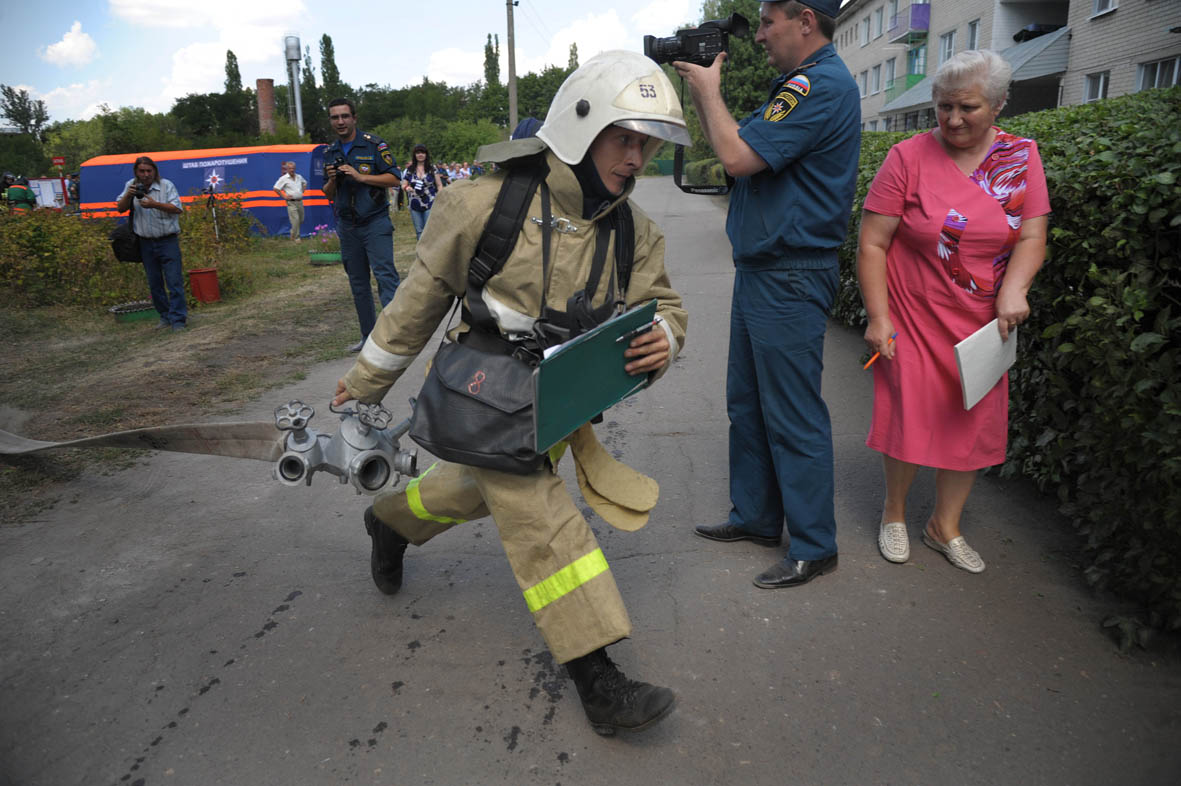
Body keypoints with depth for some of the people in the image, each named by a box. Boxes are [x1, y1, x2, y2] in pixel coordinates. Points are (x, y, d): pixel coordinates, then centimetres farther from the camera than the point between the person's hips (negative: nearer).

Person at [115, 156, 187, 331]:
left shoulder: (166, 185, -2)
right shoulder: (131, 186, 9)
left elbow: (178, 209, -11)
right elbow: (120, 208, 5)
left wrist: (155, 204, -22)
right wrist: (128, 196, -13)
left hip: (168, 241, -4)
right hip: (146, 243, 4)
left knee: (174, 281, -9)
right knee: (154, 284, 9)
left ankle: (178, 320, -8)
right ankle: (165, 316, 21)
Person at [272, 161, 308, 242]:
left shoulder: (299, 177, 9)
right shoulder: (284, 178, -7)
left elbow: (305, 183, 30)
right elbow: (275, 188, -6)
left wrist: (302, 191, 16)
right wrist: (284, 196, -7)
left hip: (300, 201, 6)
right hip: (291, 203, -6)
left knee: (301, 220, 12)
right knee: (295, 220, -11)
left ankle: (293, 233, 34)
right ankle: (296, 237, 0)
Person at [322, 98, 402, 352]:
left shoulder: (374, 145, -3)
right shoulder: (330, 153, 13)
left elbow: (394, 179, -9)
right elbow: (328, 194, 17)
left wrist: (360, 176, -17)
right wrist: (332, 180, -5)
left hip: (375, 222, -6)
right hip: (347, 225, 6)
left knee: (385, 275, -16)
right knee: (358, 283, 8)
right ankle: (369, 336, 16)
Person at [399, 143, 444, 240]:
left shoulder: (432, 168, 1)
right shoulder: (409, 170, 7)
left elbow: (439, 185, 2)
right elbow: (403, 185, 11)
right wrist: (406, 188, -13)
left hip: (430, 204, -3)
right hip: (415, 205, 3)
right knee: (419, 231, 8)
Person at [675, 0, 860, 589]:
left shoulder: (822, 85, -16)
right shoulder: (803, 83, 18)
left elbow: (737, 157, -23)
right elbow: (734, 142, 20)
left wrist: (709, 88, -8)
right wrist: (699, 88, 11)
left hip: (789, 281, -11)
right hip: (761, 271, 11)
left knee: (793, 418, -2)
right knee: (747, 403, 16)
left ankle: (814, 547, 12)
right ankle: (755, 517, 31)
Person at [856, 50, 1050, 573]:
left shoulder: (1021, 157, 3)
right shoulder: (908, 158, -8)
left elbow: (1032, 236, 1)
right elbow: (871, 244, -10)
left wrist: (1013, 290, -18)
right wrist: (878, 317, -15)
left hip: (982, 323, 4)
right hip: (912, 319, -3)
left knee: (975, 424, 7)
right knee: (909, 418, -1)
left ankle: (945, 526, 26)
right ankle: (894, 512, 26)